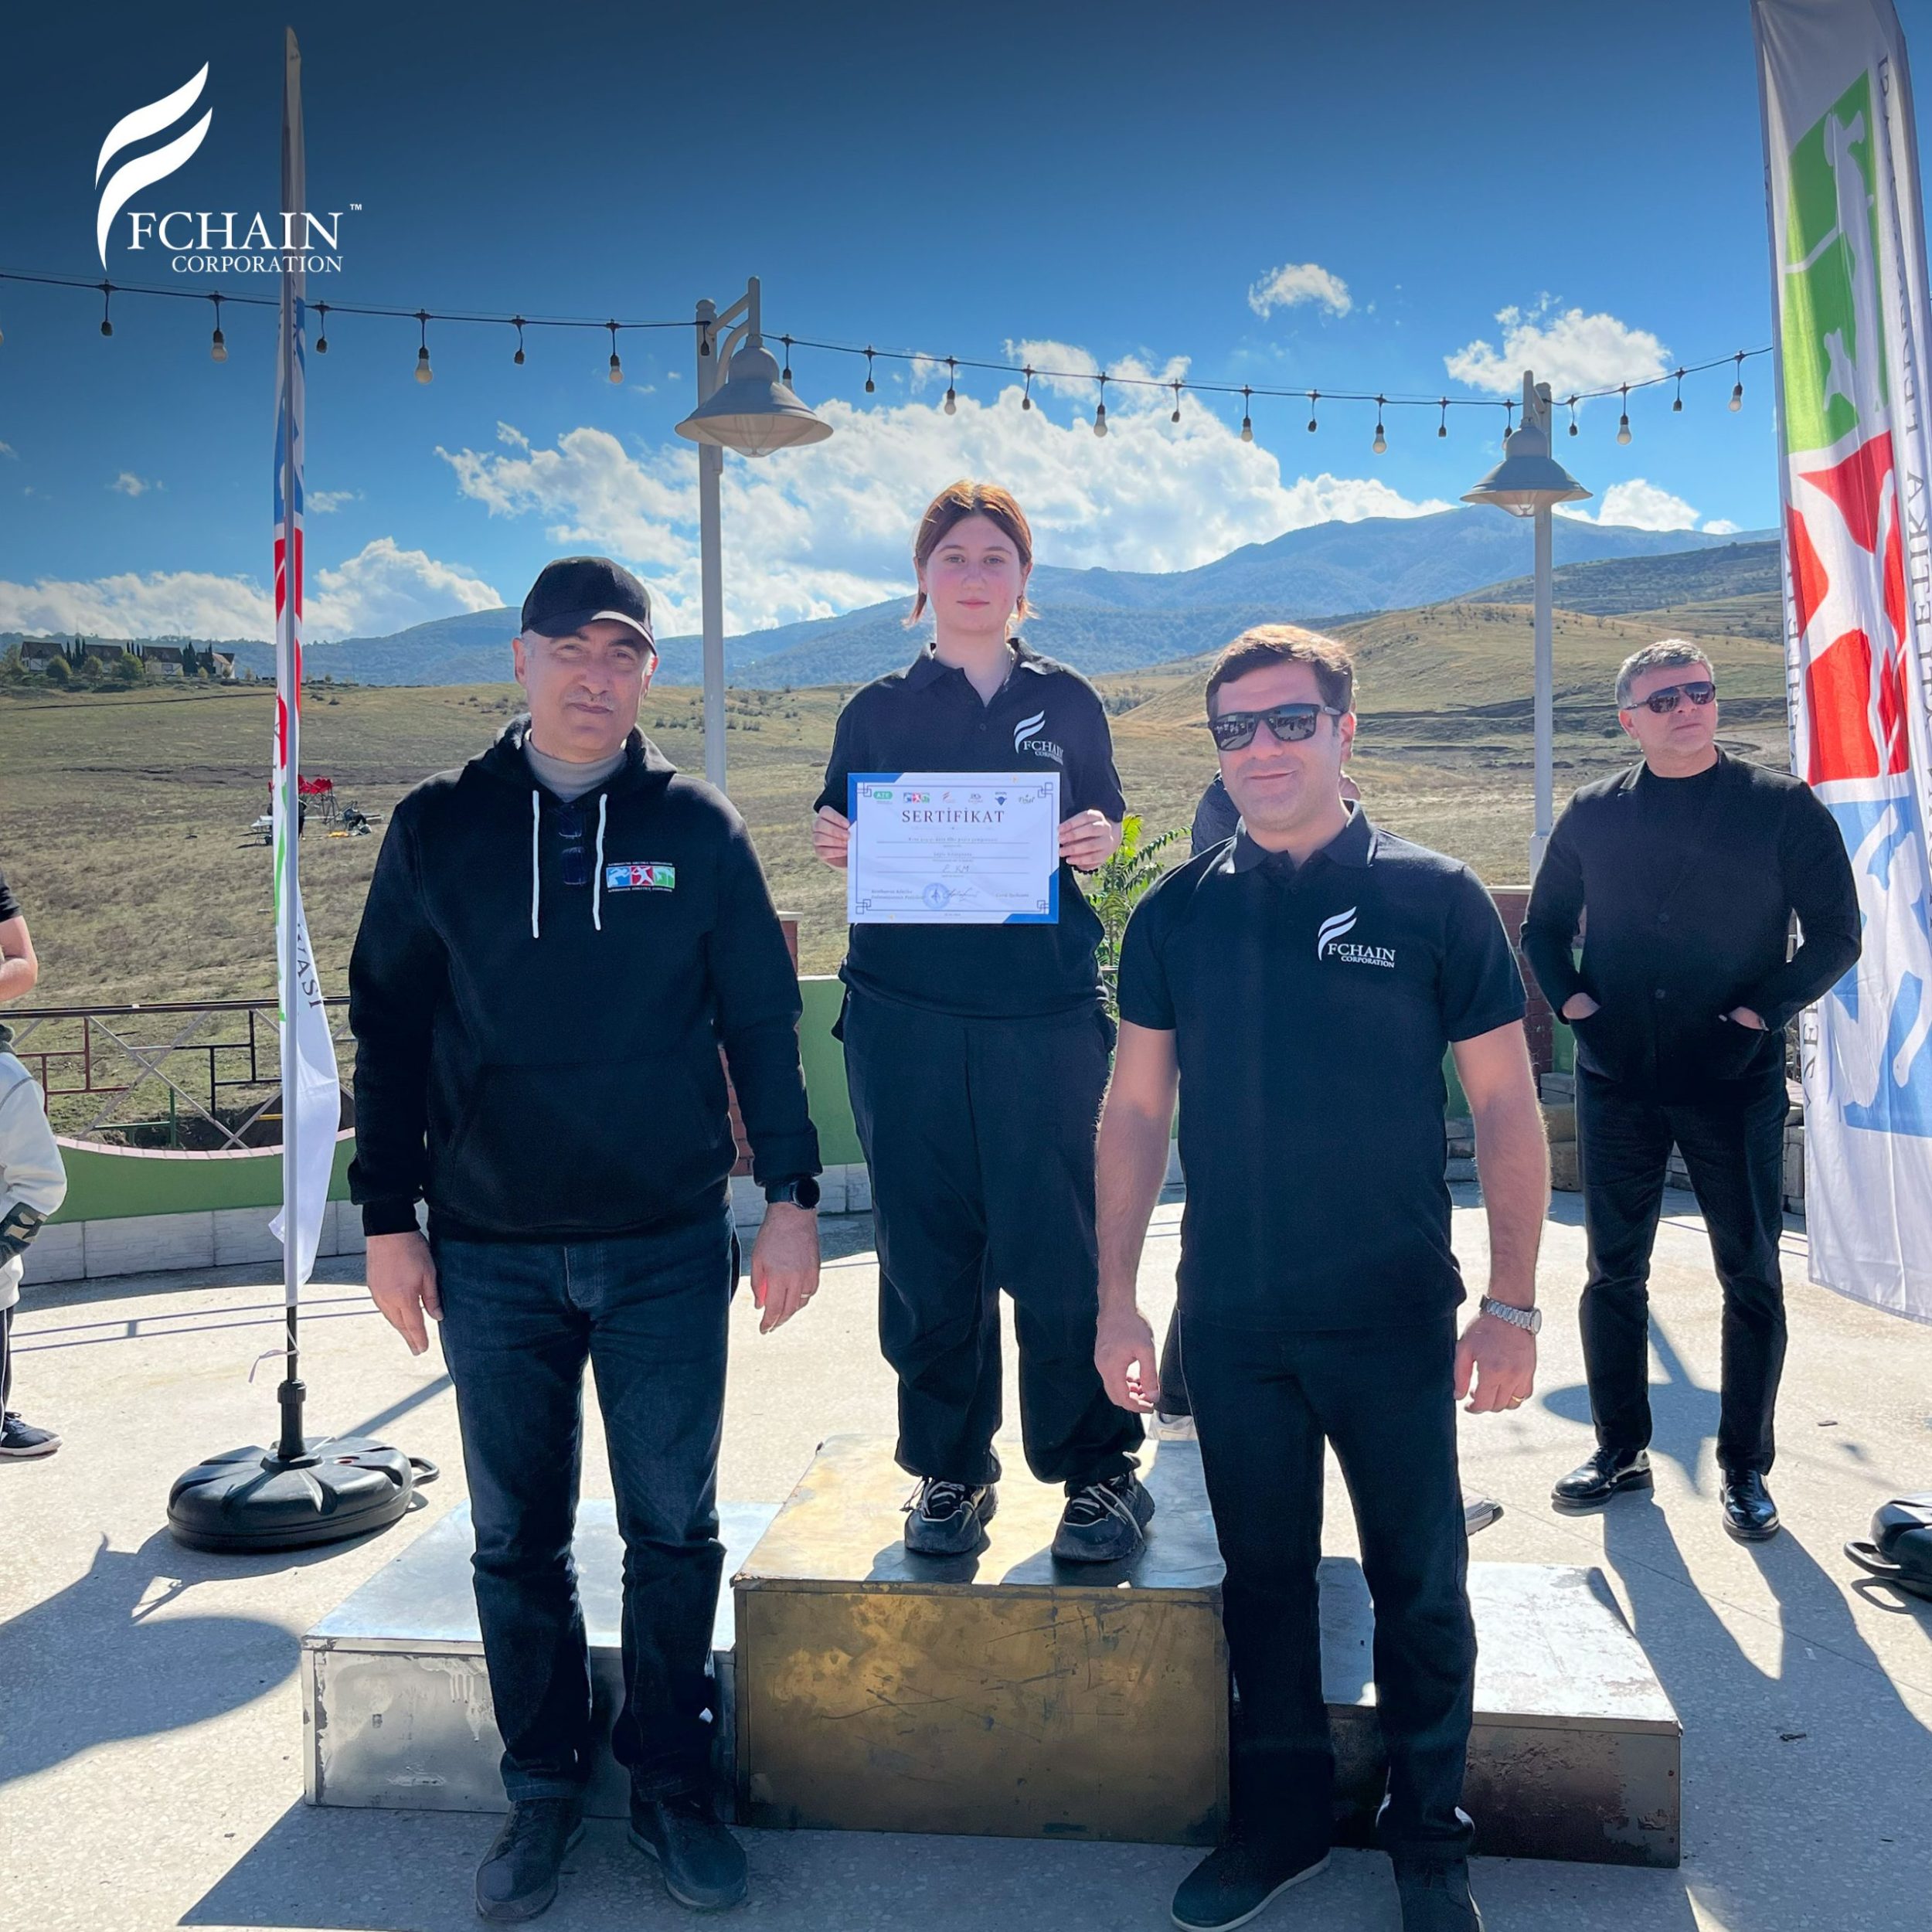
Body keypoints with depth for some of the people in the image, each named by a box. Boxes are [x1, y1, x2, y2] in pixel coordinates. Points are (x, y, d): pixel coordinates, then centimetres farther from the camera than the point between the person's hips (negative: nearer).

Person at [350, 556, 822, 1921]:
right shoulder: (440, 829, 3)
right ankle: (544, 1786, 31)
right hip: (492, 1254, 1)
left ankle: (673, 1783, 27)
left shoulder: (696, 829, 1)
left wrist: (792, 1197, -3)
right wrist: (389, 1219, 2)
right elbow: (389, 1030, 6)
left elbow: (763, 1021, 3)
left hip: (668, 1247, -1)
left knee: (674, 1532, 8)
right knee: (518, 1539, 12)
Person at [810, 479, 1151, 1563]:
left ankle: (1100, 1470, 13)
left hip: (1046, 1007, -1)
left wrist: (1100, 843, -10)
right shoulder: (877, 712, 12)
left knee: (1058, 1245, -4)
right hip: (906, 1013, 1)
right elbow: (847, 846, 14)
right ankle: (952, 1471, 21)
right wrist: (836, 846, -8)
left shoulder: (1067, 702, 11)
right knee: (928, 1249, 5)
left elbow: (1110, 836, 12)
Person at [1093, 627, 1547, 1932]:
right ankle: (1285, 1817, 36)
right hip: (1231, 1321, 2)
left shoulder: (1434, 897, -5)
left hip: (1396, 1318, -2)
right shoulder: (1177, 915, 2)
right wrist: (1117, 1296, 3)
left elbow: (1507, 1106, -2)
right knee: (1264, 1579, 16)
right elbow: (1136, 1111, 6)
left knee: (1421, 1589, 11)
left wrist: (1513, 1304, -6)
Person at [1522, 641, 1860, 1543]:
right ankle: (1620, 1449, 25)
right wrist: (1570, 999, 0)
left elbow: (1836, 935, -1)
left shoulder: (1783, 807, -2)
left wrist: (1762, 1010, -12)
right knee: (1614, 1271, 9)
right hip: (1617, 1080, 2)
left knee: (1752, 1276, 5)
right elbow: (1543, 924, 15)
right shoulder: (1593, 815, 5)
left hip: (1735, 1081, -2)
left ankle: (1745, 1467, 20)